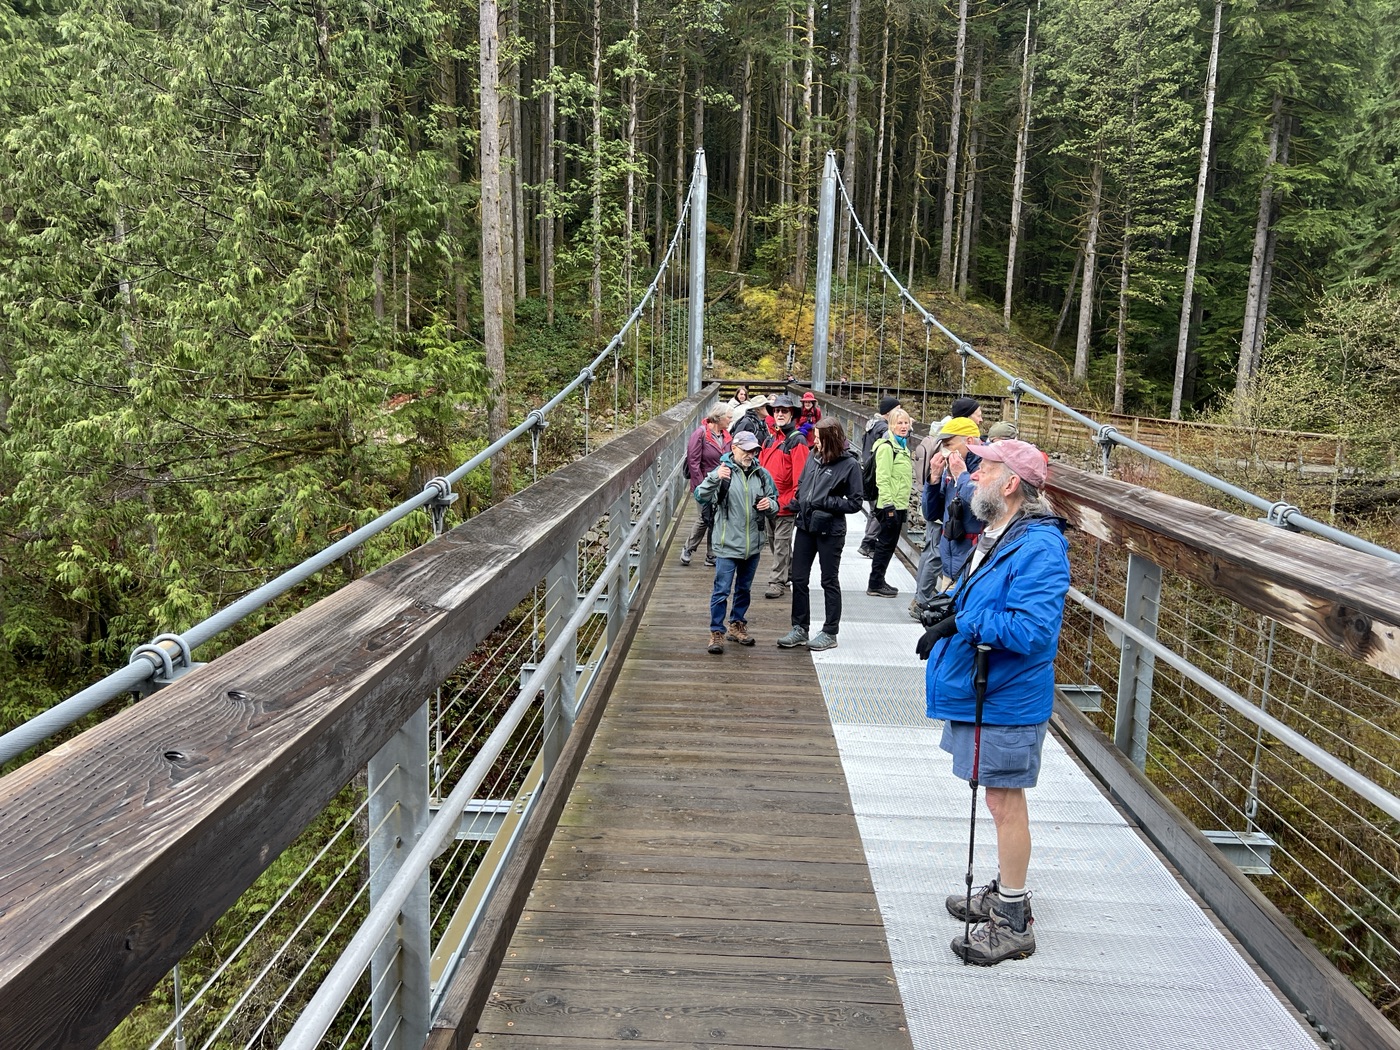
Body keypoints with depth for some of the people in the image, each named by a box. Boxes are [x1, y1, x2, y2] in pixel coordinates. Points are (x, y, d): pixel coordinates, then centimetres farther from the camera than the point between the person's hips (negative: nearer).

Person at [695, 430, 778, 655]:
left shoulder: (762, 474, 5)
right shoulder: (722, 472, -7)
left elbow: (775, 503, 15)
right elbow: (701, 497, -17)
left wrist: (770, 505, -9)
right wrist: (714, 479, -34)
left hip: (753, 544, 5)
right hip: (727, 544, -5)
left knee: (744, 588, 18)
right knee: (721, 590, -4)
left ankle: (737, 626, 33)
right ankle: (717, 632, 7)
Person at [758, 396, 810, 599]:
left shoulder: (797, 440, -10)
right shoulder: (771, 438, 13)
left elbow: (800, 474, -15)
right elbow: (761, 466, 14)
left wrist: (795, 499, -18)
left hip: (785, 501, -8)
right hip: (769, 500, 8)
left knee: (781, 542, -3)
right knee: (779, 541, 18)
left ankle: (777, 582, 3)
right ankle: (790, 572, 33)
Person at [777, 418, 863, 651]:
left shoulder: (849, 464, -12)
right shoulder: (813, 456, 4)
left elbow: (855, 502, -10)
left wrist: (825, 503, -17)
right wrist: (800, 503, 1)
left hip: (830, 530, -6)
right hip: (805, 526, 6)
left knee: (829, 581, 7)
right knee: (799, 579, 10)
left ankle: (830, 633, 19)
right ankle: (800, 629, 22)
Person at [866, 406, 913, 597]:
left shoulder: (903, 447, 17)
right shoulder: (886, 447, -14)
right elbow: (882, 478, -19)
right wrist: (888, 504, -22)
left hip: (899, 505, 9)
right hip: (890, 505, -9)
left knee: (889, 544, 13)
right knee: (886, 544, -3)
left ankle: (878, 581, 22)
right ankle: (875, 584, 4)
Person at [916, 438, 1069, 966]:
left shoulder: (1039, 547, -23)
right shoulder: (993, 535, 9)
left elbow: (1033, 629, -32)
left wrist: (962, 622, -24)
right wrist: (949, 627, 2)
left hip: (1007, 702, -10)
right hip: (981, 691, 10)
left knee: (1005, 803, 2)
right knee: (1001, 801, 21)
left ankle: (1012, 924, 18)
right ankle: (1005, 893, 38)